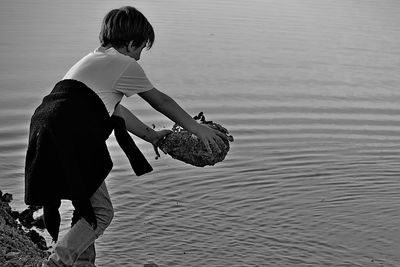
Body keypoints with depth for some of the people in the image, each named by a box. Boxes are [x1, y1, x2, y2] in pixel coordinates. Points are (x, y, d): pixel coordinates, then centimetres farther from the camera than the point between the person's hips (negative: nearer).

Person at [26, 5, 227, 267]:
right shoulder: (125, 64, 1)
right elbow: (161, 101, 9)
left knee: (90, 207, 19)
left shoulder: (94, 59, 25)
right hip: (69, 144, -9)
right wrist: (200, 129, 19)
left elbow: (115, 109, 31)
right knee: (101, 213, 0)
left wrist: (151, 136, 37)